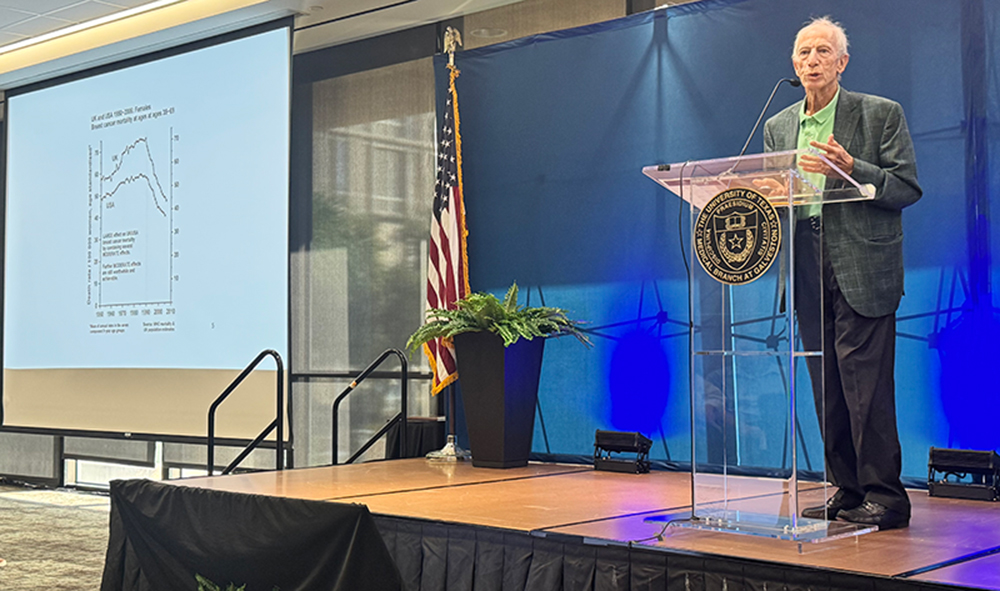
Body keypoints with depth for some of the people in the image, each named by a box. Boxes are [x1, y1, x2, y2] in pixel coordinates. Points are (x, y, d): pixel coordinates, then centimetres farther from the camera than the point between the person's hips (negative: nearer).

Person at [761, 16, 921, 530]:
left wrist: (851, 168, -18)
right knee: (827, 390, 7)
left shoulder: (881, 114, 2)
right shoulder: (777, 128, 16)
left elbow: (907, 188, -4)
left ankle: (884, 496, 1)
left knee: (866, 388, -8)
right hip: (808, 275, 5)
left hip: (862, 270, -5)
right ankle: (848, 492, 16)